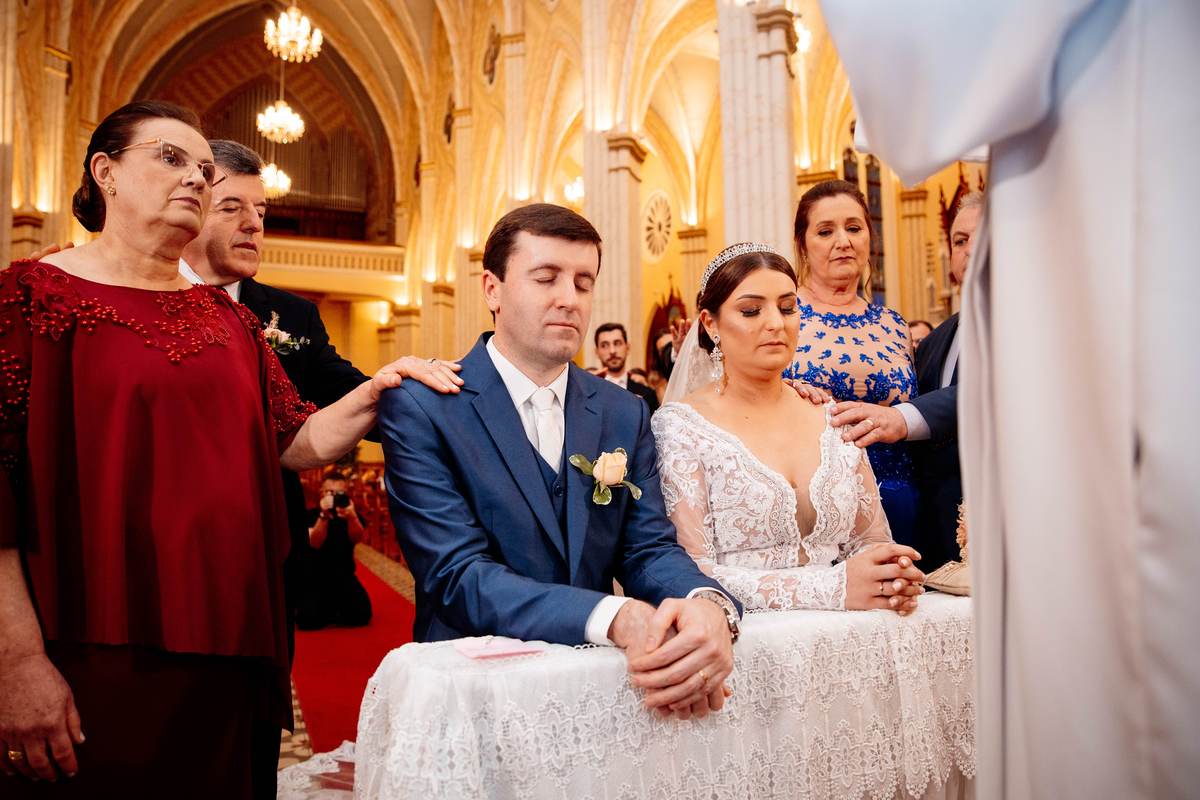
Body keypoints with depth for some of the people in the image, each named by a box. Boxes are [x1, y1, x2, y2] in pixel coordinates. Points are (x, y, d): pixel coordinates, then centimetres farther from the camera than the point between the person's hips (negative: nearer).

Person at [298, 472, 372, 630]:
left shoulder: (353, 516, 3)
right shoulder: (312, 515, -2)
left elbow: (356, 539, -20)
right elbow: (315, 543, -21)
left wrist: (351, 518, -42)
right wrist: (324, 515, -37)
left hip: (345, 577, 2)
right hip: (316, 578, -1)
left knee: (361, 615, -22)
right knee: (308, 620, -26)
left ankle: (339, 607, 14)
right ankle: (328, 610, 11)